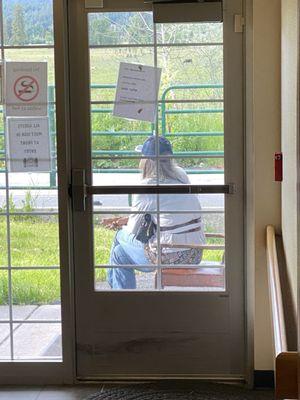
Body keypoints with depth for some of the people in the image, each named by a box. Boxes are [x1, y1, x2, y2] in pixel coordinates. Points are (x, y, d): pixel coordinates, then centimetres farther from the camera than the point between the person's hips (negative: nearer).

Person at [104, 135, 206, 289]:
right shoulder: (181, 176, 7)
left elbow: (132, 232, -4)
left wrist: (123, 226, 21)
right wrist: (126, 220, 20)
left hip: (170, 258, -7)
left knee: (119, 253, 15)